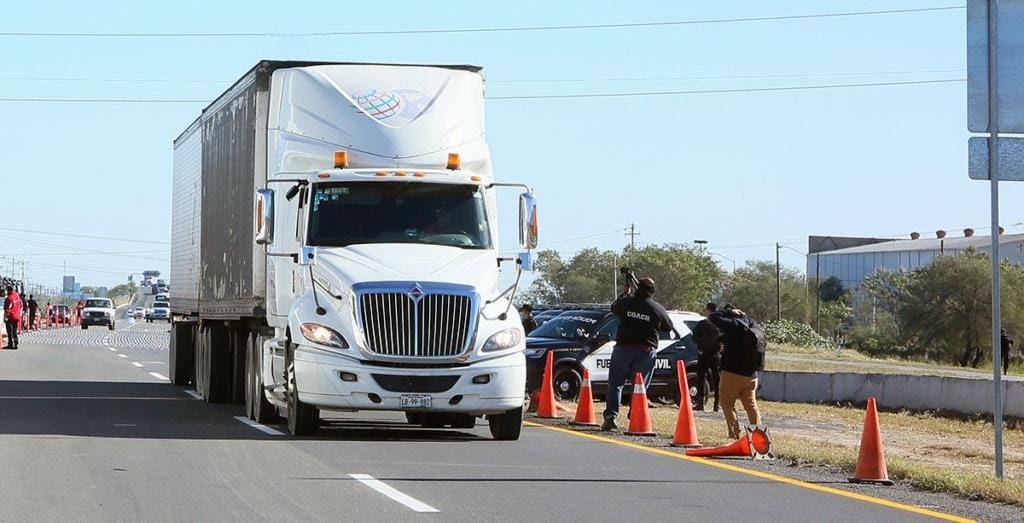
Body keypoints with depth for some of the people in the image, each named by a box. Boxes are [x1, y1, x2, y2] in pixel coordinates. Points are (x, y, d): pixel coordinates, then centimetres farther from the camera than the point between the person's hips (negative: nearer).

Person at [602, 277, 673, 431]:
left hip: (623, 348, 0)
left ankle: (611, 415, -5)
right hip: (646, 351, 0)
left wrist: (626, 293, 33)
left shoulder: (626, 302, -2)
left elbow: (614, 308, 20)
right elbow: (668, 326, 9)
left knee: (615, 383, 7)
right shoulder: (657, 309, -4)